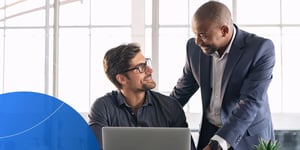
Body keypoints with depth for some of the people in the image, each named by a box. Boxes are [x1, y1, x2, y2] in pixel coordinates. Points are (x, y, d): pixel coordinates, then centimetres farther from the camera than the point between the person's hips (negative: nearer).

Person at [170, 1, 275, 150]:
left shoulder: (261, 49, -19)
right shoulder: (195, 47, -6)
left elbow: (250, 102, -25)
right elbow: (183, 90, 8)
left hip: (249, 137, -3)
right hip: (209, 132, 4)